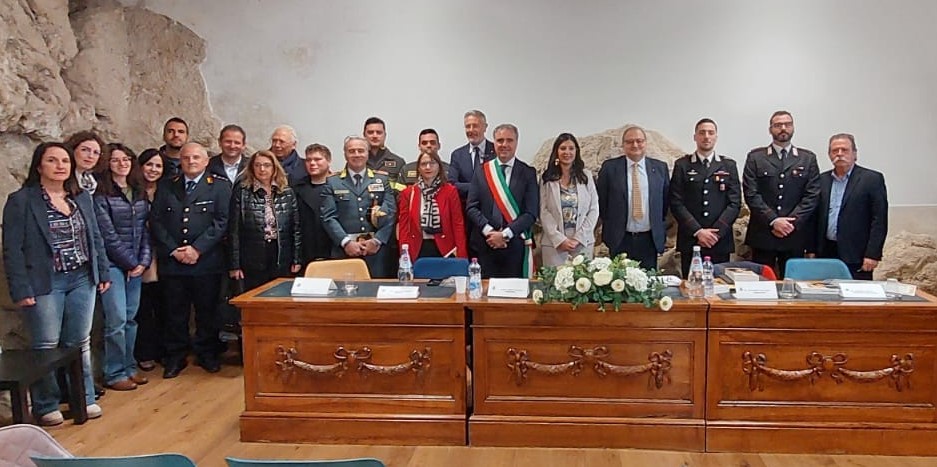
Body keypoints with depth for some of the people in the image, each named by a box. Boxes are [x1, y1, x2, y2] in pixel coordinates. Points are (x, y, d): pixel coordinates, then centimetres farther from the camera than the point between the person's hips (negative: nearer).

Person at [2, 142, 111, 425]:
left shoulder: (82, 197, 10)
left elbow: (95, 239, 15)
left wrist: (103, 273, 9)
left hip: (83, 280, 4)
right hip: (45, 284, -4)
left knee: (80, 343, 11)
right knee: (46, 347, 2)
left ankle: (84, 399, 22)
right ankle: (45, 407, 16)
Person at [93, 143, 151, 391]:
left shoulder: (139, 193, 11)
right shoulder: (101, 194, -7)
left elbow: (144, 229, 10)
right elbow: (108, 234, -11)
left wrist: (144, 260, 0)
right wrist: (130, 262, -9)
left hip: (136, 264, 6)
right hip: (112, 263, -6)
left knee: (131, 317, 10)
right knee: (117, 319, -6)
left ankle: (129, 367, 21)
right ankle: (114, 374, 5)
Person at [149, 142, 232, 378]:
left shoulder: (220, 186, 3)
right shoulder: (166, 187, 13)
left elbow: (222, 221, -6)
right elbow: (156, 221, 6)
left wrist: (198, 248, -13)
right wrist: (173, 250, -6)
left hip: (207, 261, -2)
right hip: (171, 261, 2)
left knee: (207, 310, 6)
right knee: (174, 312, 7)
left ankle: (207, 354, 20)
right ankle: (175, 357, 19)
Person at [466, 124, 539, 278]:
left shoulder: (528, 173, 3)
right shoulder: (481, 171, 8)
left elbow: (532, 213, -3)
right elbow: (472, 207, 4)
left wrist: (505, 234, -11)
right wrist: (488, 231, -11)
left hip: (516, 245, -1)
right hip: (486, 244, 1)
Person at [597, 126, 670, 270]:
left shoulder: (660, 167, 5)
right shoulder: (609, 167, -1)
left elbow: (666, 200, 10)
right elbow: (600, 199, 4)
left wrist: (661, 228, 7)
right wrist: (609, 224, 5)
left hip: (650, 239, 2)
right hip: (620, 240, -1)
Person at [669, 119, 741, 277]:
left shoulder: (729, 165, 10)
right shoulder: (682, 165, 5)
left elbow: (735, 203, 4)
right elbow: (676, 203, -1)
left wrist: (716, 232, -9)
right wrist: (697, 231, -10)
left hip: (721, 241, 1)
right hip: (690, 240, -1)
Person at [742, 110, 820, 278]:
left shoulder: (808, 159, 11)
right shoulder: (755, 157, 6)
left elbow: (812, 195, 3)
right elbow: (751, 194, -3)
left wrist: (792, 222, -9)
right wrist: (773, 221, -11)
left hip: (795, 234, 1)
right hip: (762, 235, -1)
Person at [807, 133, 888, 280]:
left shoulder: (872, 179, -1)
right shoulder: (822, 180, 12)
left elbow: (879, 220, -5)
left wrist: (872, 254, -12)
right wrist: (811, 250, 7)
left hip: (855, 257, -3)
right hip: (825, 253, 4)